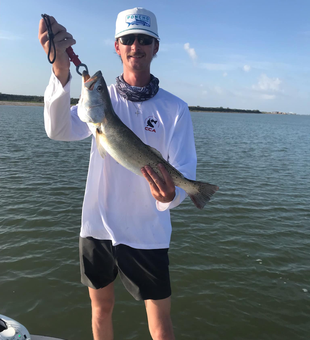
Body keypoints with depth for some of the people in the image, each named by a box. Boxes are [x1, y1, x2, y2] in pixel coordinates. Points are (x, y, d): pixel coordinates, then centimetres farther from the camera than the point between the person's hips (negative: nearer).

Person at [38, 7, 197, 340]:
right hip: (97, 228, 2)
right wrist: (61, 70, -33)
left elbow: (185, 169, -10)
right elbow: (59, 130, -17)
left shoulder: (175, 108, -4)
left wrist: (170, 194, -33)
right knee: (101, 309, 20)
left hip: (147, 234, -2)